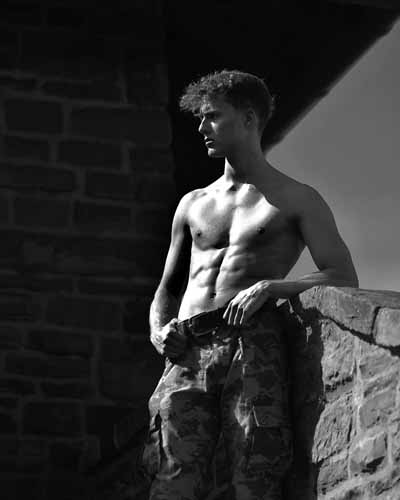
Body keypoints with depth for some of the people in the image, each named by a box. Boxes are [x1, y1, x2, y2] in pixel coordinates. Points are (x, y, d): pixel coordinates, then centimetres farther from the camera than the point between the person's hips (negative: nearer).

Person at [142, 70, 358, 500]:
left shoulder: (296, 200, 14)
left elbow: (344, 279, 5)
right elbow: (167, 288, 31)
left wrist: (269, 287, -10)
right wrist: (158, 331, 8)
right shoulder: (192, 205, 27)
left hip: (254, 343, -3)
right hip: (188, 352, 3)